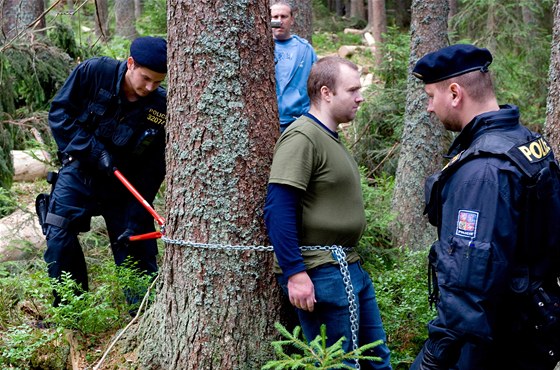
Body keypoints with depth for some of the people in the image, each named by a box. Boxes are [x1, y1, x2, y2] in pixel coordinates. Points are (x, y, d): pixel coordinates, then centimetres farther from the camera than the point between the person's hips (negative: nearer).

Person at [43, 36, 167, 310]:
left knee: (135, 248, -2)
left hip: (125, 185, 0)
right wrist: (93, 149, -22)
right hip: (79, 172, 0)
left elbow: (152, 171, -12)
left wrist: (135, 221, -16)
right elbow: (59, 113, -9)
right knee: (59, 237, -9)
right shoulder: (93, 72, -17)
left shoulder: (162, 108, -17)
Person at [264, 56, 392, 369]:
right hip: (321, 273, -10)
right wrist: (294, 272, -26)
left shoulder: (331, 138, 15)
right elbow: (279, 210, -22)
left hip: (351, 269, 10)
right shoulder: (301, 137, -16)